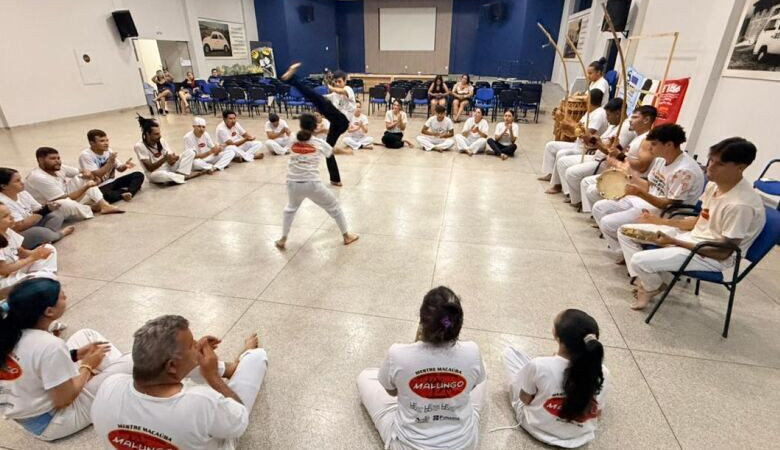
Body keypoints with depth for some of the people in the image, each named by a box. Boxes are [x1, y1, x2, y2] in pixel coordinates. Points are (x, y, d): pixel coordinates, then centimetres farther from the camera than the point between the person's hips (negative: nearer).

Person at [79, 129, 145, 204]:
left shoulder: (108, 150, 4)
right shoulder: (85, 155, -13)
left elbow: (119, 168, 7)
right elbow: (95, 176, -23)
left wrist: (125, 165, -17)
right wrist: (110, 162, -28)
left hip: (112, 182, 6)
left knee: (139, 175, -9)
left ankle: (129, 192, -33)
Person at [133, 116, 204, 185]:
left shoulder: (161, 141, -2)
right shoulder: (139, 146, -15)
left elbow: (170, 163, -5)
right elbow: (150, 168, -20)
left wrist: (172, 159, -29)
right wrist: (164, 159, -31)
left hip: (169, 167, 5)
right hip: (155, 173, -5)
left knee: (190, 152, -8)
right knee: (159, 175, -44)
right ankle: (186, 176, -21)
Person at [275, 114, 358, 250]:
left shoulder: (293, 140, 4)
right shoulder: (319, 143, 0)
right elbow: (334, 151, 21)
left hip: (293, 183, 3)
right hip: (312, 184, -3)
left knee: (291, 208, 33)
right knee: (334, 206, 19)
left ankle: (282, 240, 32)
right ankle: (346, 236, 30)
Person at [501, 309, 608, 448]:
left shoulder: (539, 365, -33)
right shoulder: (602, 373, -24)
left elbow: (525, 399, -14)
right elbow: (597, 413, -7)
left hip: (536, 428, -2)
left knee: (509, 351, 7)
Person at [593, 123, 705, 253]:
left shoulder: (684, 171, -23)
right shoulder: (661, 159, 4)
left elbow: (670, 206, -21)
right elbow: (649, 187, 12)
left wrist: (639, 193, -29)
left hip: (662, 215, -9)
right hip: (645, 200, 10)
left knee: (608, 223, -22)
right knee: (599, 207, 1)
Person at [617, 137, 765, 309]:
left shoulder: (741, 204, -27)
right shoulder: (714, 184, -1)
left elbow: (724, 252, -21)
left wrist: (673, 242, -23)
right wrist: (661, 221, 5)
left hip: (712, 256, -8)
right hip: (693, 236, 9)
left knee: (639, 260, -26)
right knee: (625, 231, 1)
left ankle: (653, 287, 11)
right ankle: (645, 280, 7)